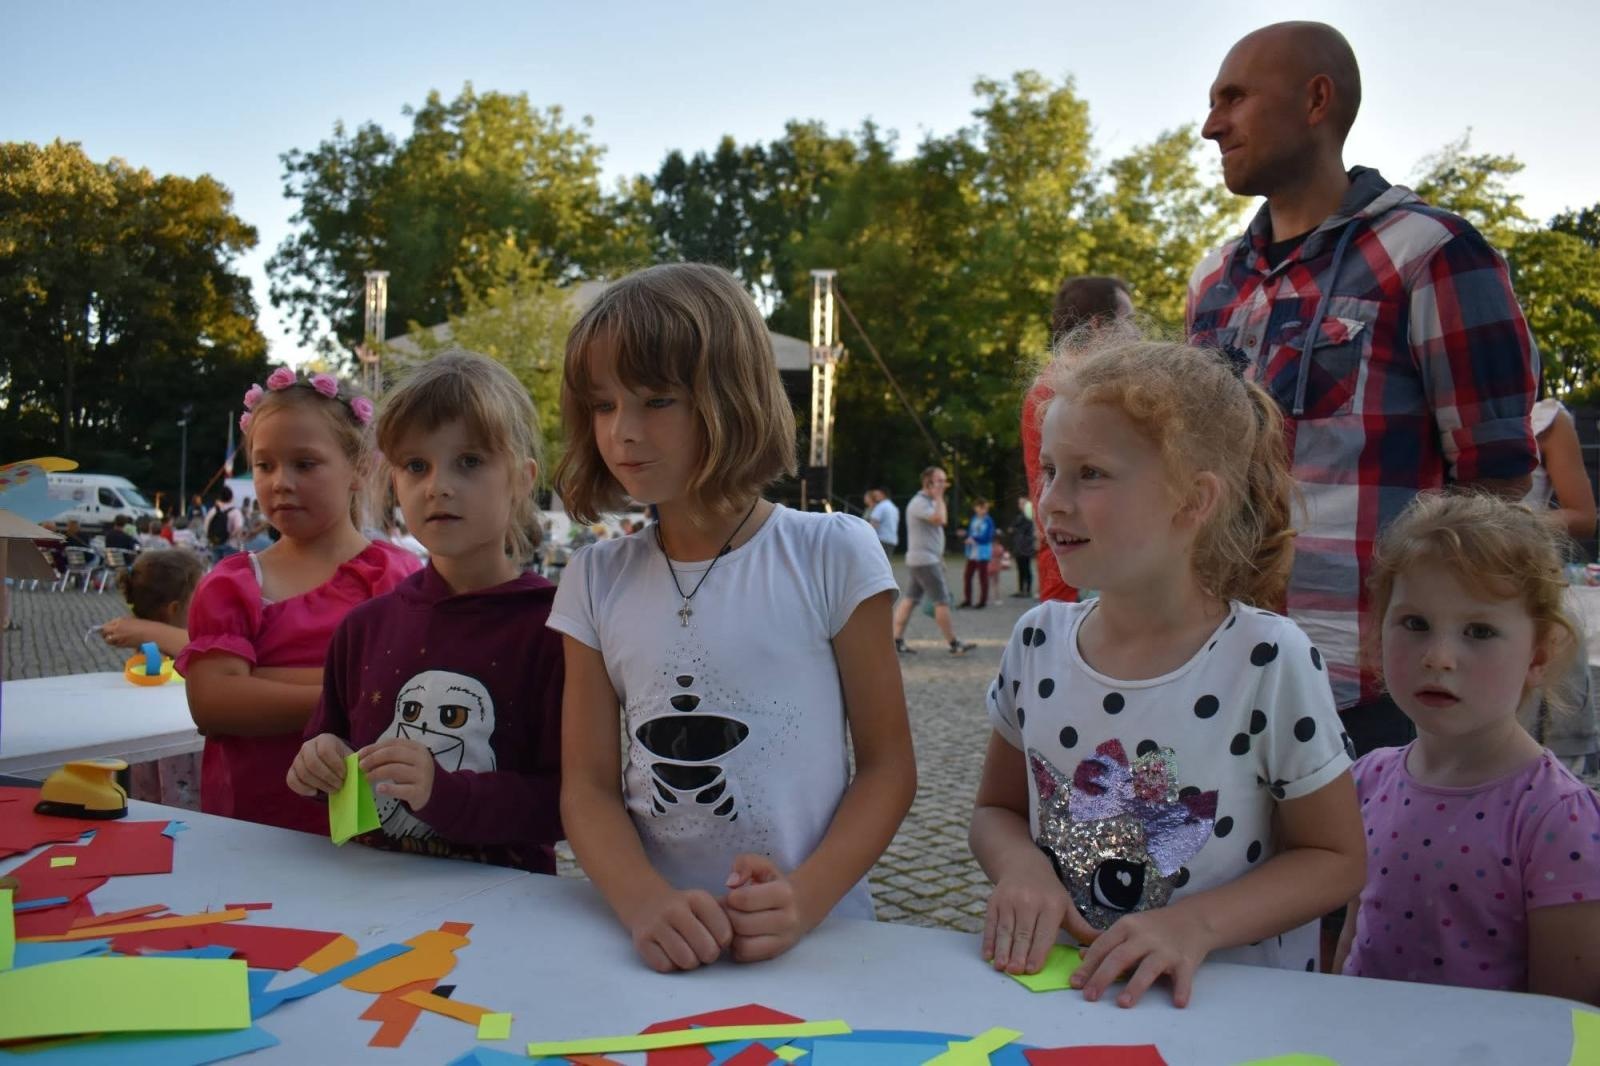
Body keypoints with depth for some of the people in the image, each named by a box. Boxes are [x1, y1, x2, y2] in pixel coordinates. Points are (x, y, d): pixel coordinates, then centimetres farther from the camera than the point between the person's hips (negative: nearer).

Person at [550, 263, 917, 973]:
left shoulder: (831, 555, -3)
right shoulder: (596, 580, 6)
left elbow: (887, 765, 0)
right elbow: (588, 785, 5)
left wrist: (805, 900, -14)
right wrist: (646, 904, -13)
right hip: (655, 942, 2)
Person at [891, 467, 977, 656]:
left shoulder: (929, 502, 19)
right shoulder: (919, 503, -15)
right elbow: (940, 519, -28)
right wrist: (939, 497, -16)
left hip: (917, 560, 10)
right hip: (924, 560, -10)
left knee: (909, 599, 7)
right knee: (942, 601, -5)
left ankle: (897, 640, 7)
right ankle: (954, 644, 0)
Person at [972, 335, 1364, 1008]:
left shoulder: (1269, 662, -11)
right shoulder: (1038, 641, 0)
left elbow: (1334, 858, -3)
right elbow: (997, 808, 12)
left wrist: (1196, 924, -17)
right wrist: (1019, 865, -10)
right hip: (1056, 986, 3)